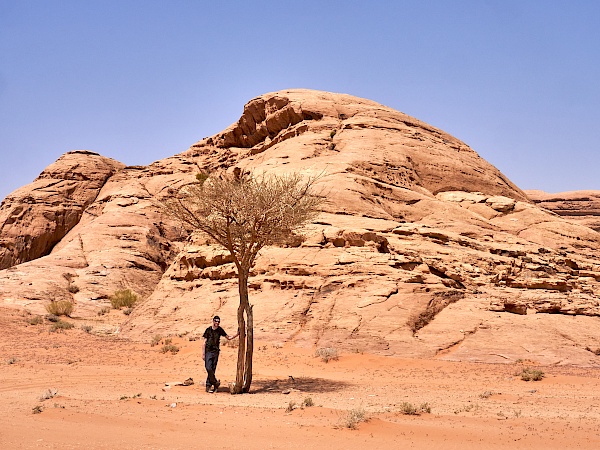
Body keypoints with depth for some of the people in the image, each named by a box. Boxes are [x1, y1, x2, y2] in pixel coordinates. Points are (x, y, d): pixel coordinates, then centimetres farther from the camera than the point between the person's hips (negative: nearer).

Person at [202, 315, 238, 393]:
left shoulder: (220, 330, 5)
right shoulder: (208, 330, -4)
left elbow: (228, 338, 15)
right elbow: (204, 342, -2)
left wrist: (237, 334, 0)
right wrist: (203, 354, -6)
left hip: (216, 352, 3)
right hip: (208, 352, -3)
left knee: (213, 370, 3)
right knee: (208, 368, -14)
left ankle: (208, 386, 10)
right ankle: (215, 382, 3)